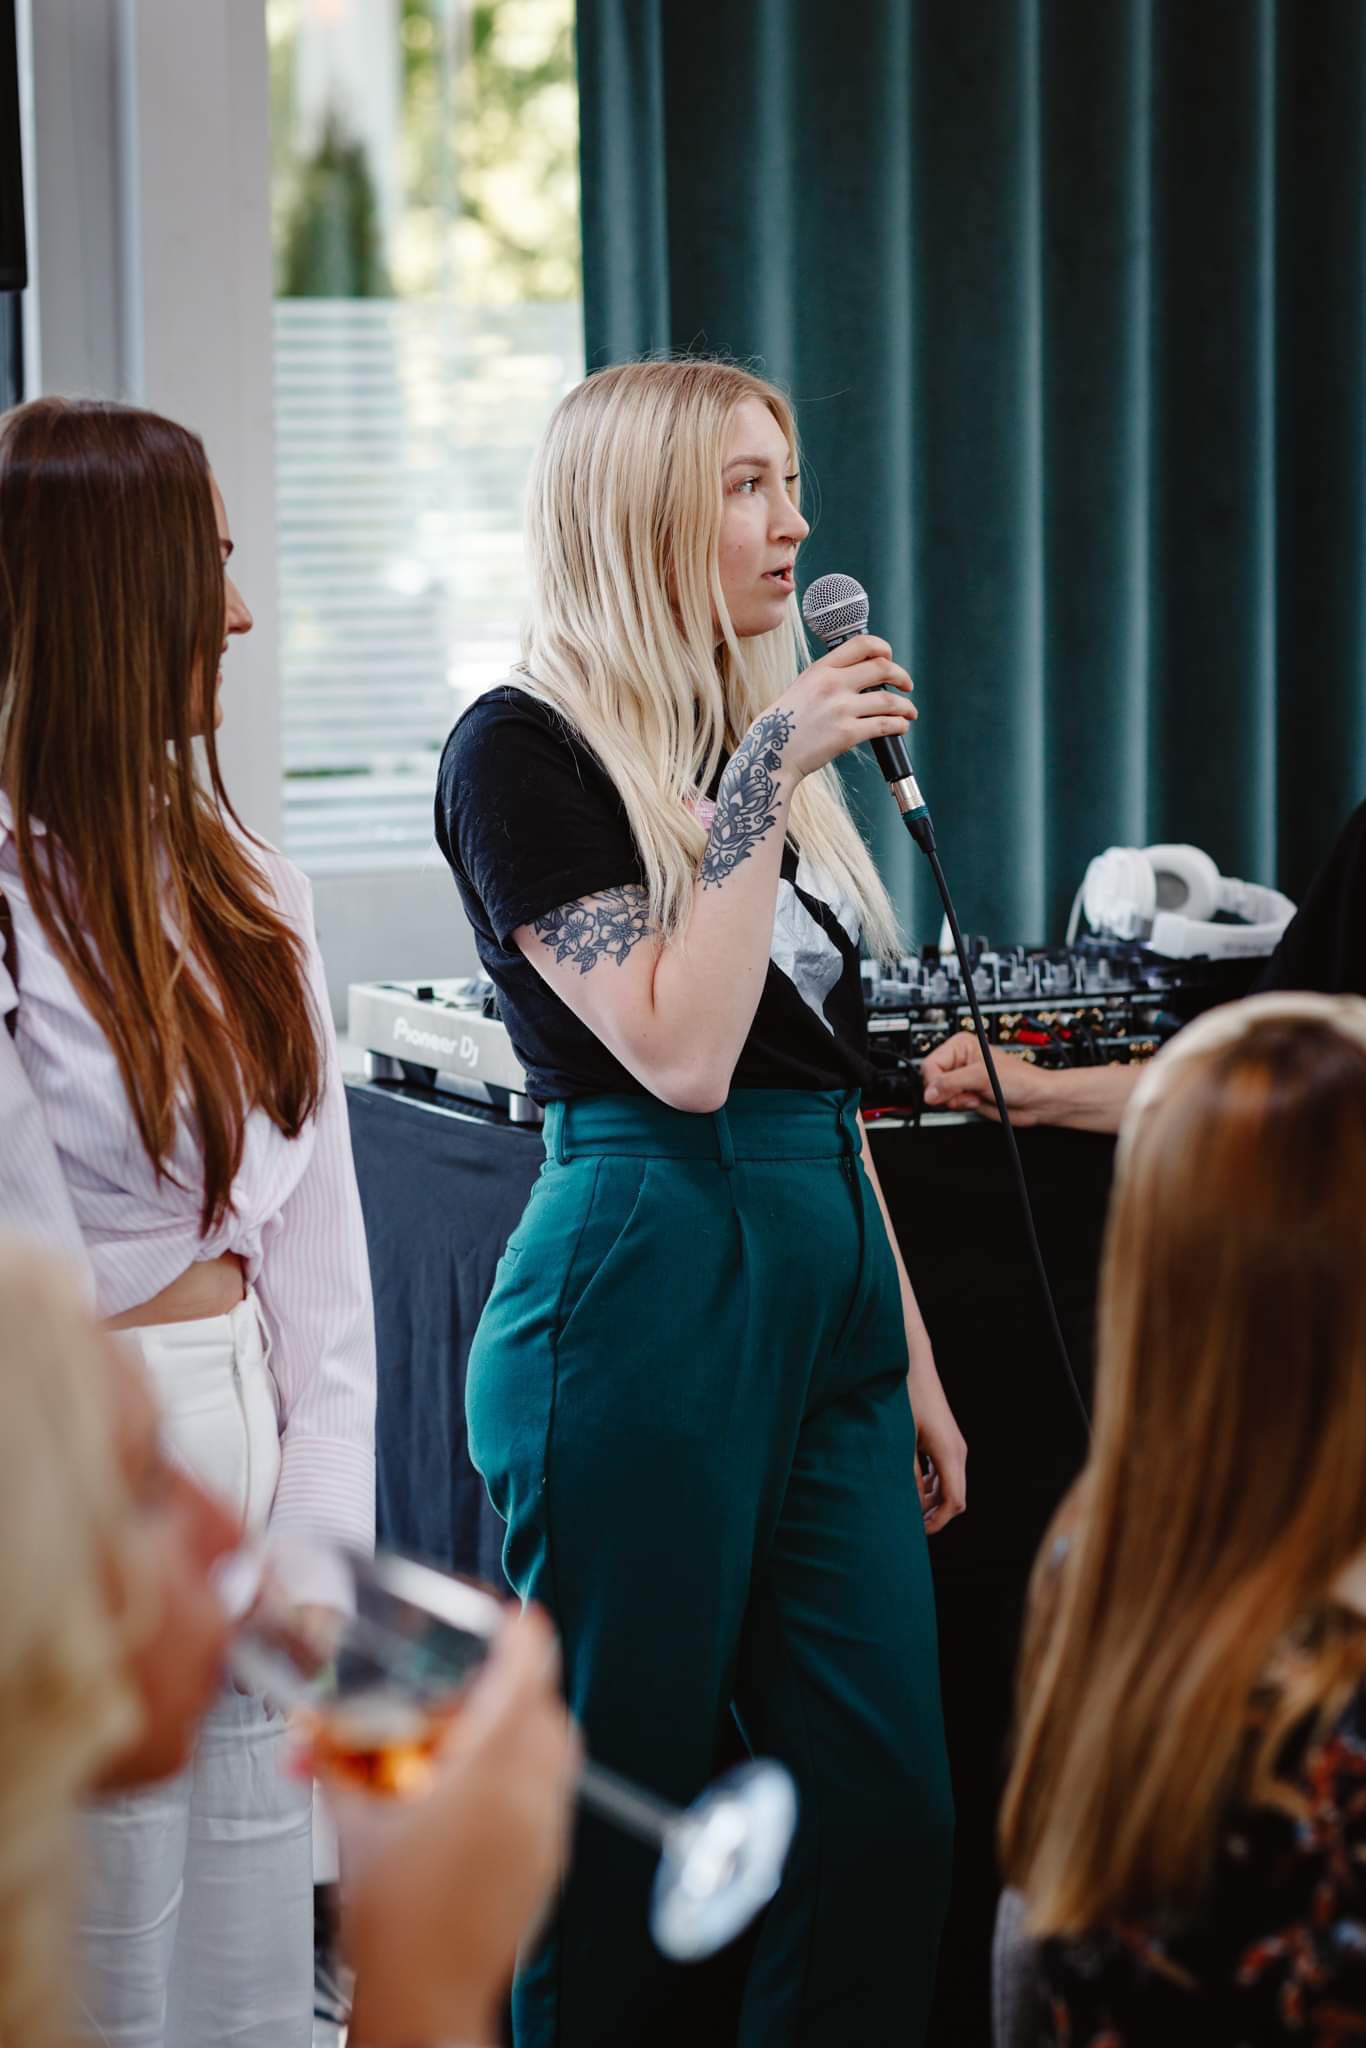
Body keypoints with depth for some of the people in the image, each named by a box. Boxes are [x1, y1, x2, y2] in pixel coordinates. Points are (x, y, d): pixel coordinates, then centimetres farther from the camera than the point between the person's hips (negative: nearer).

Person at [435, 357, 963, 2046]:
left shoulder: (764, 735, 15)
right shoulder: (526, 750, -7)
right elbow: (681, 1052, -18)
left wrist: (911, 1360, 18)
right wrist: (768, 780, -16)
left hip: (825, 1284, 8)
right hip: (646, 1299, -7)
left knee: (889, 1817, 5)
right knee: (621, 1830, 1)